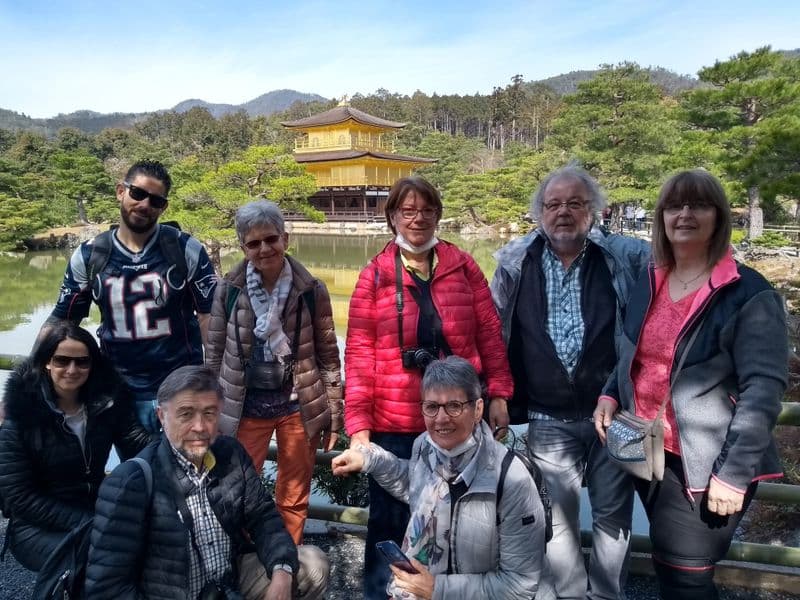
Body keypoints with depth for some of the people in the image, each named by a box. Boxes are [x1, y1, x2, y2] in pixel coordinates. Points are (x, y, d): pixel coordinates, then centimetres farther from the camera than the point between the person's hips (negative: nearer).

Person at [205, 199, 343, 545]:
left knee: (294, 500, 12)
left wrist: (334, 415, 1)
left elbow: (329, 356, 0)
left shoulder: (312, 291, -6)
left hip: (298, 405, 0)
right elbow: (214, 356, 4)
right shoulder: (228, 290, -4)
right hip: (246, 407, 1)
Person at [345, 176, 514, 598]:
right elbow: (359, 353, -3)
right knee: (390, 519, 9)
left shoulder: (463, 267, 4)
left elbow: (489, 332, 5)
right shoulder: (374, 275, 0)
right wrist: (358, 424, -7)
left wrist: (498, 394, -1)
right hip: (394, 423, -1)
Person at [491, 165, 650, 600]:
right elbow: (493, 334, 8)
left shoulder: (626, 258, -4)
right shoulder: (515, 264, 1)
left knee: (614, 512, 14)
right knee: (556, 518, 11)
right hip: (548, 420, 1)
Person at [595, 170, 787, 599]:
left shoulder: (749, 294, -13)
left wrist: (734, 473, -18)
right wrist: (611, 394, 0)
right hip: (648, 451, 6)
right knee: (667, 563, 19)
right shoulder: (649, 283, 6)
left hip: (705, 466, -6)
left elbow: (763, 390, -16)